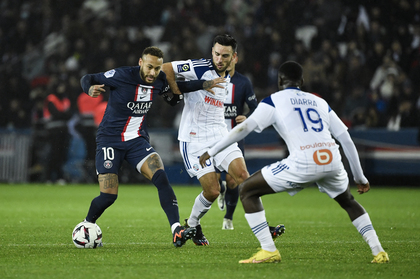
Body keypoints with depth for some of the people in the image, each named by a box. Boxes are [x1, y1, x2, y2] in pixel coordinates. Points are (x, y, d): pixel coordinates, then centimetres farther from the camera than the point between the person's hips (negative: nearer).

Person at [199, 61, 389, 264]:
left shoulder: (274, 101, 13)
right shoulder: (319, 102, 26)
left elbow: (245, 128, 3)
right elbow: (346, 140, 23)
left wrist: (212, 151, 10)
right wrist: (360, 178, 30)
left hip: (303, 163, -5)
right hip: (332, 160, 5)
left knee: (247, 191, 10)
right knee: (347, 201, 34)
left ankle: (269, 251, 1)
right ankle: (379, 252, 22)